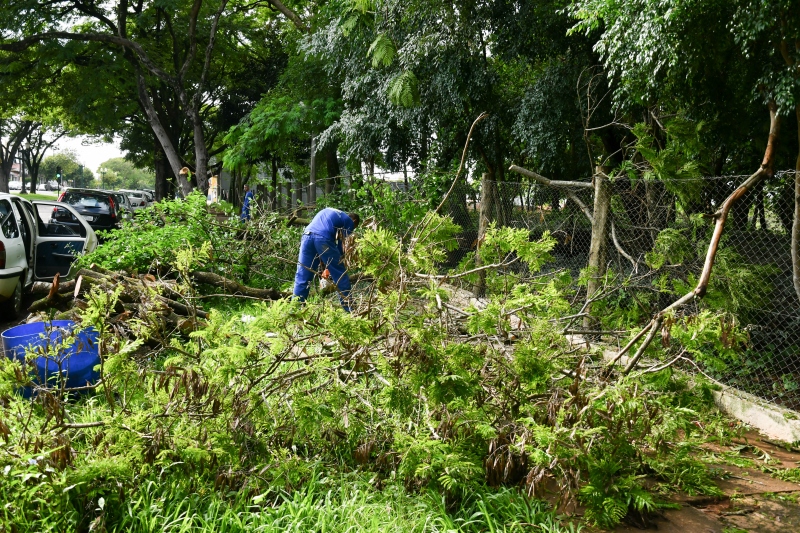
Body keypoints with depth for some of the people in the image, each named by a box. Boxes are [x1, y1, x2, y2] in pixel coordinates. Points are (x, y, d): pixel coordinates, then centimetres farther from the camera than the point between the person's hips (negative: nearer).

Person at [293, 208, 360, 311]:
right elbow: (341, 244, 10)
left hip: (307, 236, 5)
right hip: (323, 239, -5)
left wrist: (321, 259, 29)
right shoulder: (349, 221, 19)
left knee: (302, 277, 9)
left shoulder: (327, 211, 36)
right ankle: (349, 308, 10)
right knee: (340, 275, 6)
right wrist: (338, 261, 19)